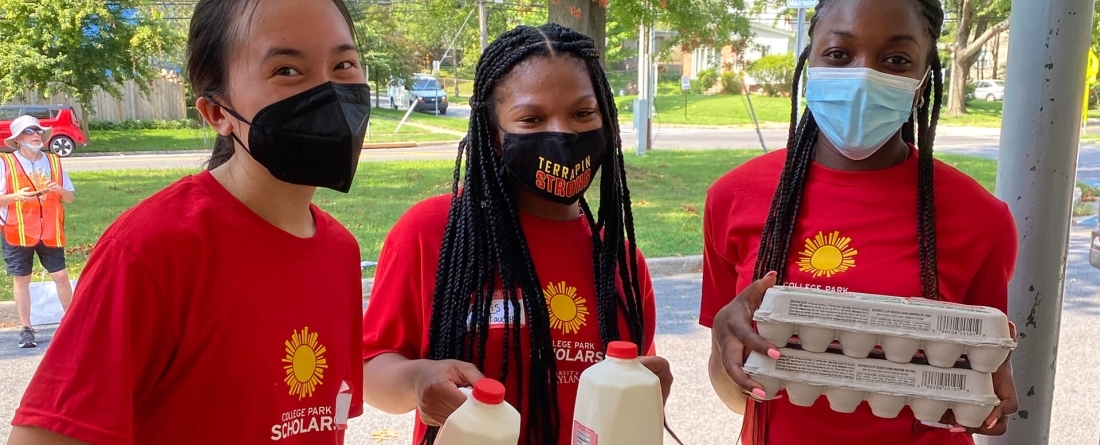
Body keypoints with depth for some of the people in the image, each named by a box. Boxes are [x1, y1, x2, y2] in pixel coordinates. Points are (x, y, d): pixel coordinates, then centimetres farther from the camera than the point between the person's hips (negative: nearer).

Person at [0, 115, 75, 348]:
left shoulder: (54, 161, 9)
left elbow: (71, 197, 12)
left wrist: (60, 191, -10)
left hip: (51, 232, 2)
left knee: (61, 275, 3)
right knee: (21, 279, 4)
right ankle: (26, 329, 13)